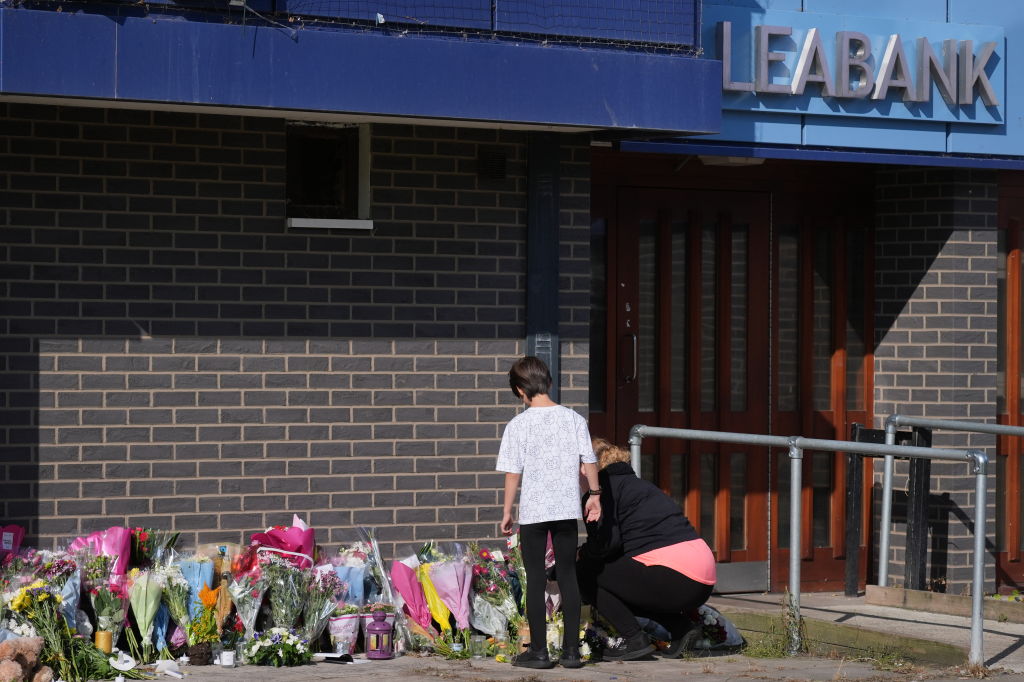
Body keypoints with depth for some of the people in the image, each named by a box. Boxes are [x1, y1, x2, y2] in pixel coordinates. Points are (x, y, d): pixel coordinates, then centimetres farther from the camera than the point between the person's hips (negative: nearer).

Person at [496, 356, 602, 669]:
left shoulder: (518, 425, -7)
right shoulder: (574, 419, 0)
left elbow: (512, 472, -6)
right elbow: (589, 461, 2)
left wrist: (507, 511, 3)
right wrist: (594, 495, 16)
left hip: (533, 511, -3)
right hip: (568, 508, 3)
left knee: (535, 578, 5)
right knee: (568, 575, 9)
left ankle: (539, 651, 5)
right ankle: (572, 650, 9)